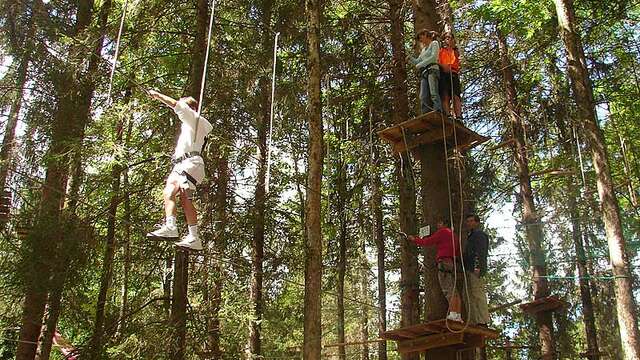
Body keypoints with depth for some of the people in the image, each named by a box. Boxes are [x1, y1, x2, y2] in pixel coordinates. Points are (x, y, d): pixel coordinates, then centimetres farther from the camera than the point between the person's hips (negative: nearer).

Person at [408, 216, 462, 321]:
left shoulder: (442, 232, 0)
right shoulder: (453, 234, 26)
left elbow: (427, 242, -2)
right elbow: (458, 252, 29)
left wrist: (414, 239, 10)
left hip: (444, 262, -9)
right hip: (453, 263, 9)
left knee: (448, 290, -16)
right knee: (454, 291, 4)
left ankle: (453, 314, -25)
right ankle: (458, 315, 0)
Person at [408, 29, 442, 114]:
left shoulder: (434, 43, 11)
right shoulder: (423, 49, 32)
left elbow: (433, 57, -4)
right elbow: (417, 62, 28)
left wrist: (421, 64, -5)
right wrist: (410, 58, 10)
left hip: (432, 69, -7)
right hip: (424, 72, 7)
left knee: (434, 94, -23)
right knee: (423, 97, -9)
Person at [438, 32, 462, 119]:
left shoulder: (455, 52, 27)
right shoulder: (441, 50, 19)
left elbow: (458, 65, 19)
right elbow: (437, 61, 5)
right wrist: (443, 66, -13)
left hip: (454, 74, 2)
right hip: (443, 74, -2)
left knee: (456, 96, -10)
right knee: (445, 96, -14)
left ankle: (458, 116, -18)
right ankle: (448, 115, -22)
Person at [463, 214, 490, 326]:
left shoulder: (480, 234, 0)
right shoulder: (471, 236, 30)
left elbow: (480, 252, -14)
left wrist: (477, 267, -24)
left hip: (476, 270, -10)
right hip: (469, 270, 10)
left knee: (478, 294, -15)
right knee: (471, 296, 5)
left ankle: (482, 321, -19)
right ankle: (473, 322, 4)